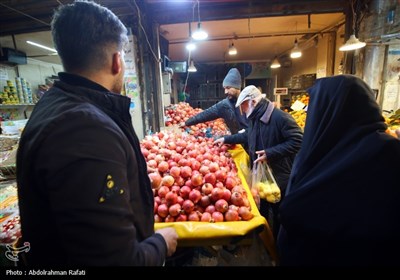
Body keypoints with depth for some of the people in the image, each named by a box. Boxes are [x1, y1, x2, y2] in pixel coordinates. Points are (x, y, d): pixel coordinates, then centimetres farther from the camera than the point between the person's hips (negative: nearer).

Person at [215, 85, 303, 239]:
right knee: (261, 210, 27)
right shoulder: (254, 118, 4)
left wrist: (270, 153, -31)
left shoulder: (279, 117, -25)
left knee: (279, 215, 14)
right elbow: (247, 135, 21)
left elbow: (298, 141, -28)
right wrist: (226, 139, 16)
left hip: (279, 177, -8)